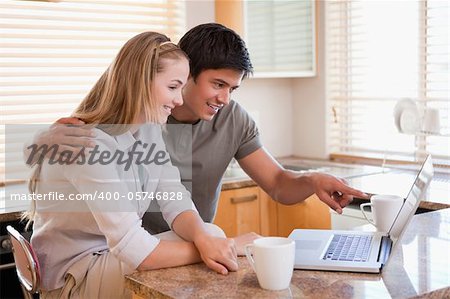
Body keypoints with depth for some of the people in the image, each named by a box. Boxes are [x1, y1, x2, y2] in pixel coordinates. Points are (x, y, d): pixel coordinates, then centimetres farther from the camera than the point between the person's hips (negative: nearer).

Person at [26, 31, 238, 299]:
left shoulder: (150, 130, 2)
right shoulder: (88, 145, -27)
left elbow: (176, 202, -7)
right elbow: (131, 248, -31)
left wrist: (203, 239, -26)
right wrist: (202, 251, -24)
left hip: (118, 254, 8)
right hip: (75, 276, -7)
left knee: (214, 234, -11)